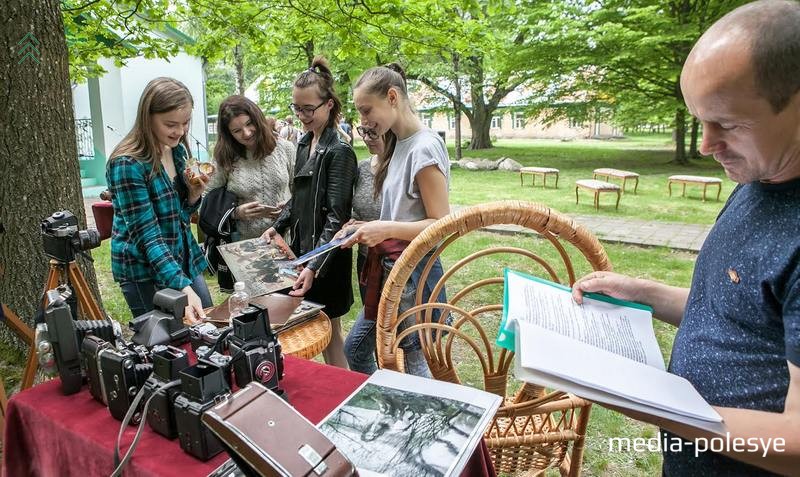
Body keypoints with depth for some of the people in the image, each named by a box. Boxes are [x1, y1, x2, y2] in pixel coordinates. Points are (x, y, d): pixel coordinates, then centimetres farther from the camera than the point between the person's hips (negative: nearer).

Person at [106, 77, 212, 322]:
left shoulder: (177, 150, 3)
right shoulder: (127, 164, -19)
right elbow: (146, 233, -24)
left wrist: (194, 193, -9)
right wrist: (183, 288, -33)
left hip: (186, 260, 7)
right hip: (145, 271, -7)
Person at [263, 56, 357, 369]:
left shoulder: (339, 152, -16)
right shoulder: (304, 144, 9)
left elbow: (336, 217, -20)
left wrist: (314, 266, -26)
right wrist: (278, 227, 11)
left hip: (326, 258, -8)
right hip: (301, 248, 8)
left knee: (329, 334, 5)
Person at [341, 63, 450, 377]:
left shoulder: (424, 148, -17)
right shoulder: (398, 145, 10)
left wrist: (386, 229, -26)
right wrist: (368, 229, 2)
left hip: (414, 272, -10)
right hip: (390, 268, 10)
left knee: (412, 365, 5)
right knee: (355, 349, 21)